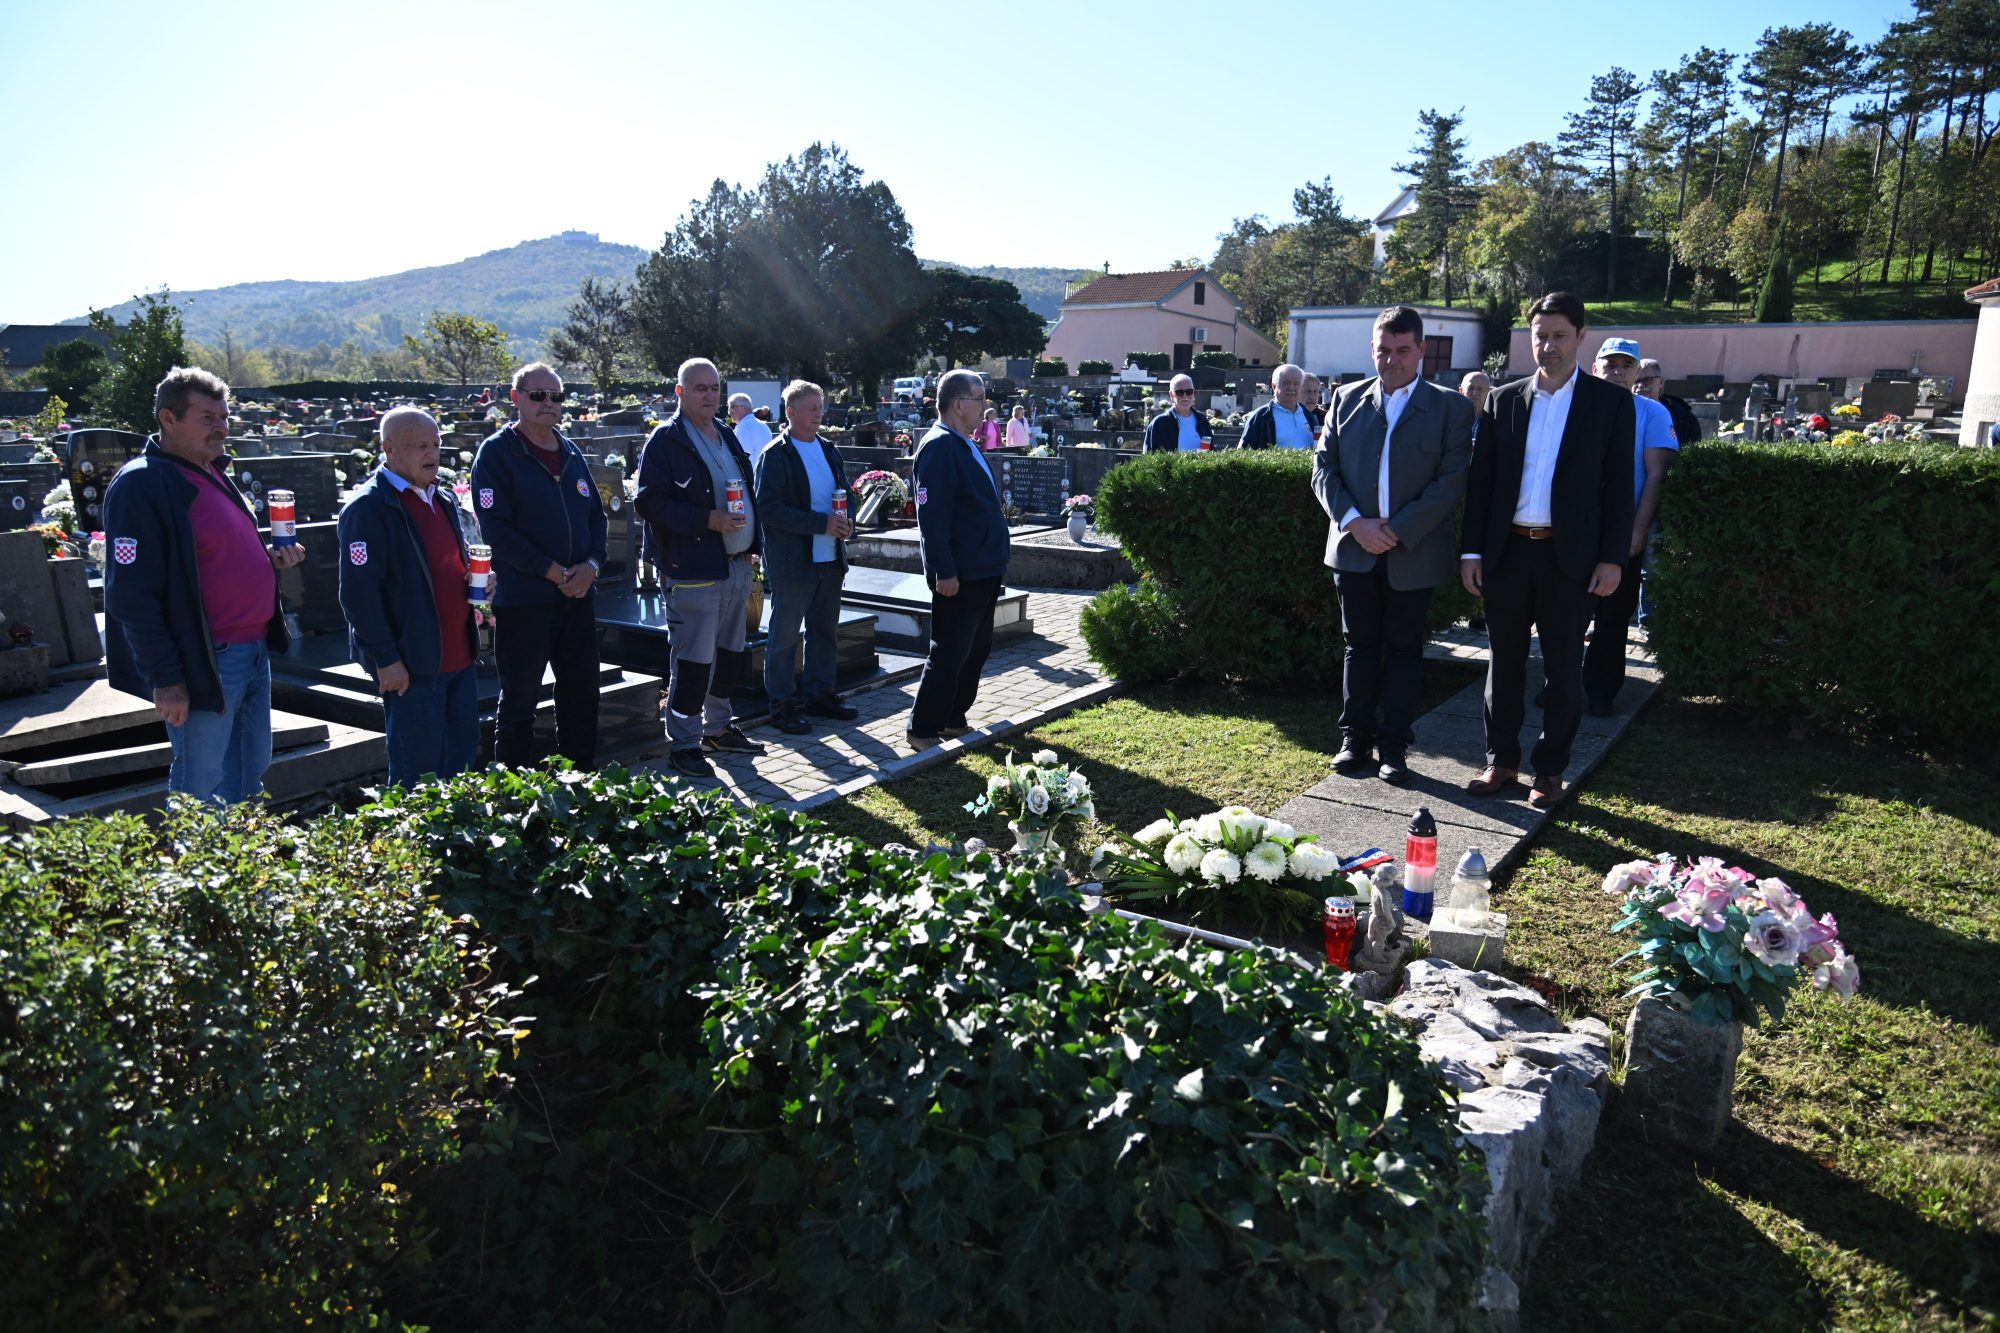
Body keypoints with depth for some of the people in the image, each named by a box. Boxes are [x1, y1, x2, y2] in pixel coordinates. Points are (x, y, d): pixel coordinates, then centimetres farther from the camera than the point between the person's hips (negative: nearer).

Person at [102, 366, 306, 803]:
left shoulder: (215, 473, 14)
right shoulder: (141, 486, -14)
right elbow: (130, 595, -18)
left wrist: (272, 558, 5)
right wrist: (165, 678, -20)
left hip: (254, 651, 9)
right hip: (203, 664, -9)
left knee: (251, 780, 18)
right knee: (204, 798, 1)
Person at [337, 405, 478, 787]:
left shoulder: (444, 500, 14)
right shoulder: (367, 508, -12)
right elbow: (357, 594, -16)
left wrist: (474, 579, 4)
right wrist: (385, 659, -18)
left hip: (459, 656, 8)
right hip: (411, 665, -8)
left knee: (463, 758, 16)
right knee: (418, 771, 1)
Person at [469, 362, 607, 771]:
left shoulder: (571, 453, 13)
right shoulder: (495, 452, -6)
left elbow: (596, 514, 15)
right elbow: (495, 528, -13)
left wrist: (591, 564, -4)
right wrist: (552, 571, -17)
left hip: (578, 594, 6)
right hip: (521, 597, -6)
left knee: (581, 691, 13)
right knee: (520, 698, 3)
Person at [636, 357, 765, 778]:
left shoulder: (727, 436, 16)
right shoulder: (665, 440, -9)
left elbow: (747, 492, 23)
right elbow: (650, 502, -16)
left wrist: (752, 544, 13)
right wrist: (706, 520, -23)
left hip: (736, 566, 8)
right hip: (693, 570, -8)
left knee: (730, 653, 16)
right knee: (693, 660, -5)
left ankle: (718, 727, 31)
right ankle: (684, 743, 5)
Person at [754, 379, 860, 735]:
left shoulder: (829, 450, 12)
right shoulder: (775, 455, -10)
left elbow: (847, 493, 18)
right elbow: (769, 507, -18)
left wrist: (847, 520, -5)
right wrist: (823, 523, -21)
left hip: (830, 558, 7)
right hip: (792, 561, -7)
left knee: (825, 630, 15)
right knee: (784, 635, 2)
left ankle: (819, 694, 28)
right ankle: (782, 704, 11)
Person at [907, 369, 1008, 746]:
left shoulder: (966, 445, 14)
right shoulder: (939, 447, -16)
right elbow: (932, 515, -22)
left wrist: (996, 560, 20)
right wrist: (945, 572, -24)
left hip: (983, 570, 10)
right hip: (958, 574, -10)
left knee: (975, 649, 16)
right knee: (949, 653, -3)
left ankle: (953, 718, 28)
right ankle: (921, 728, 7)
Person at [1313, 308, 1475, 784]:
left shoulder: (1450, 408, 0)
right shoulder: (1347, 399, 7)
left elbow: (1452, 481, -7)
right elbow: (1323, 467, 4)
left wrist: (1398, 530, -15)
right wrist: (1354, 522, -11)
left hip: (1414, 553, -2)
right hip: (1354, 547, 2)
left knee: (1404, 649, 7)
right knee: (1359, 645, 10)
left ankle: (1394, 747, 15)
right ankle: (1356, 739, 20)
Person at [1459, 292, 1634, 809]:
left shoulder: (1610, 402, 2)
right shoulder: (1503, 400, 8)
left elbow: (1619, 486, 0)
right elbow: (1480, 480, 7)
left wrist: (1612, 558, -6)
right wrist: (1471, 550, 2)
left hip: (1570, 555, -2)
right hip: (1507, 551, 2)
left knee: (1563, 668, 6)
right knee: (1504, 661, 9)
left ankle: (1551, 770, 17)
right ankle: (1501, 761, 20)